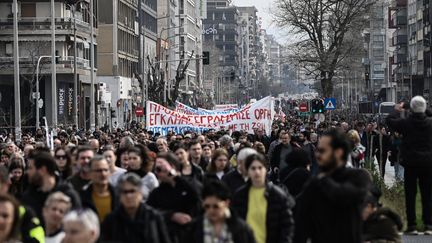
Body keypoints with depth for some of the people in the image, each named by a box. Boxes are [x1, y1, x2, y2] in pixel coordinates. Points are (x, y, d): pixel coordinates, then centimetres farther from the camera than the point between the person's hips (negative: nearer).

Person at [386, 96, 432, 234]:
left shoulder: (406, 123, -9)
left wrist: (397, 111, 19)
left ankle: (412, 225, 2)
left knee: (410, 195, 4)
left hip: (410, 164, -1)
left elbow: (390, 121, 4)